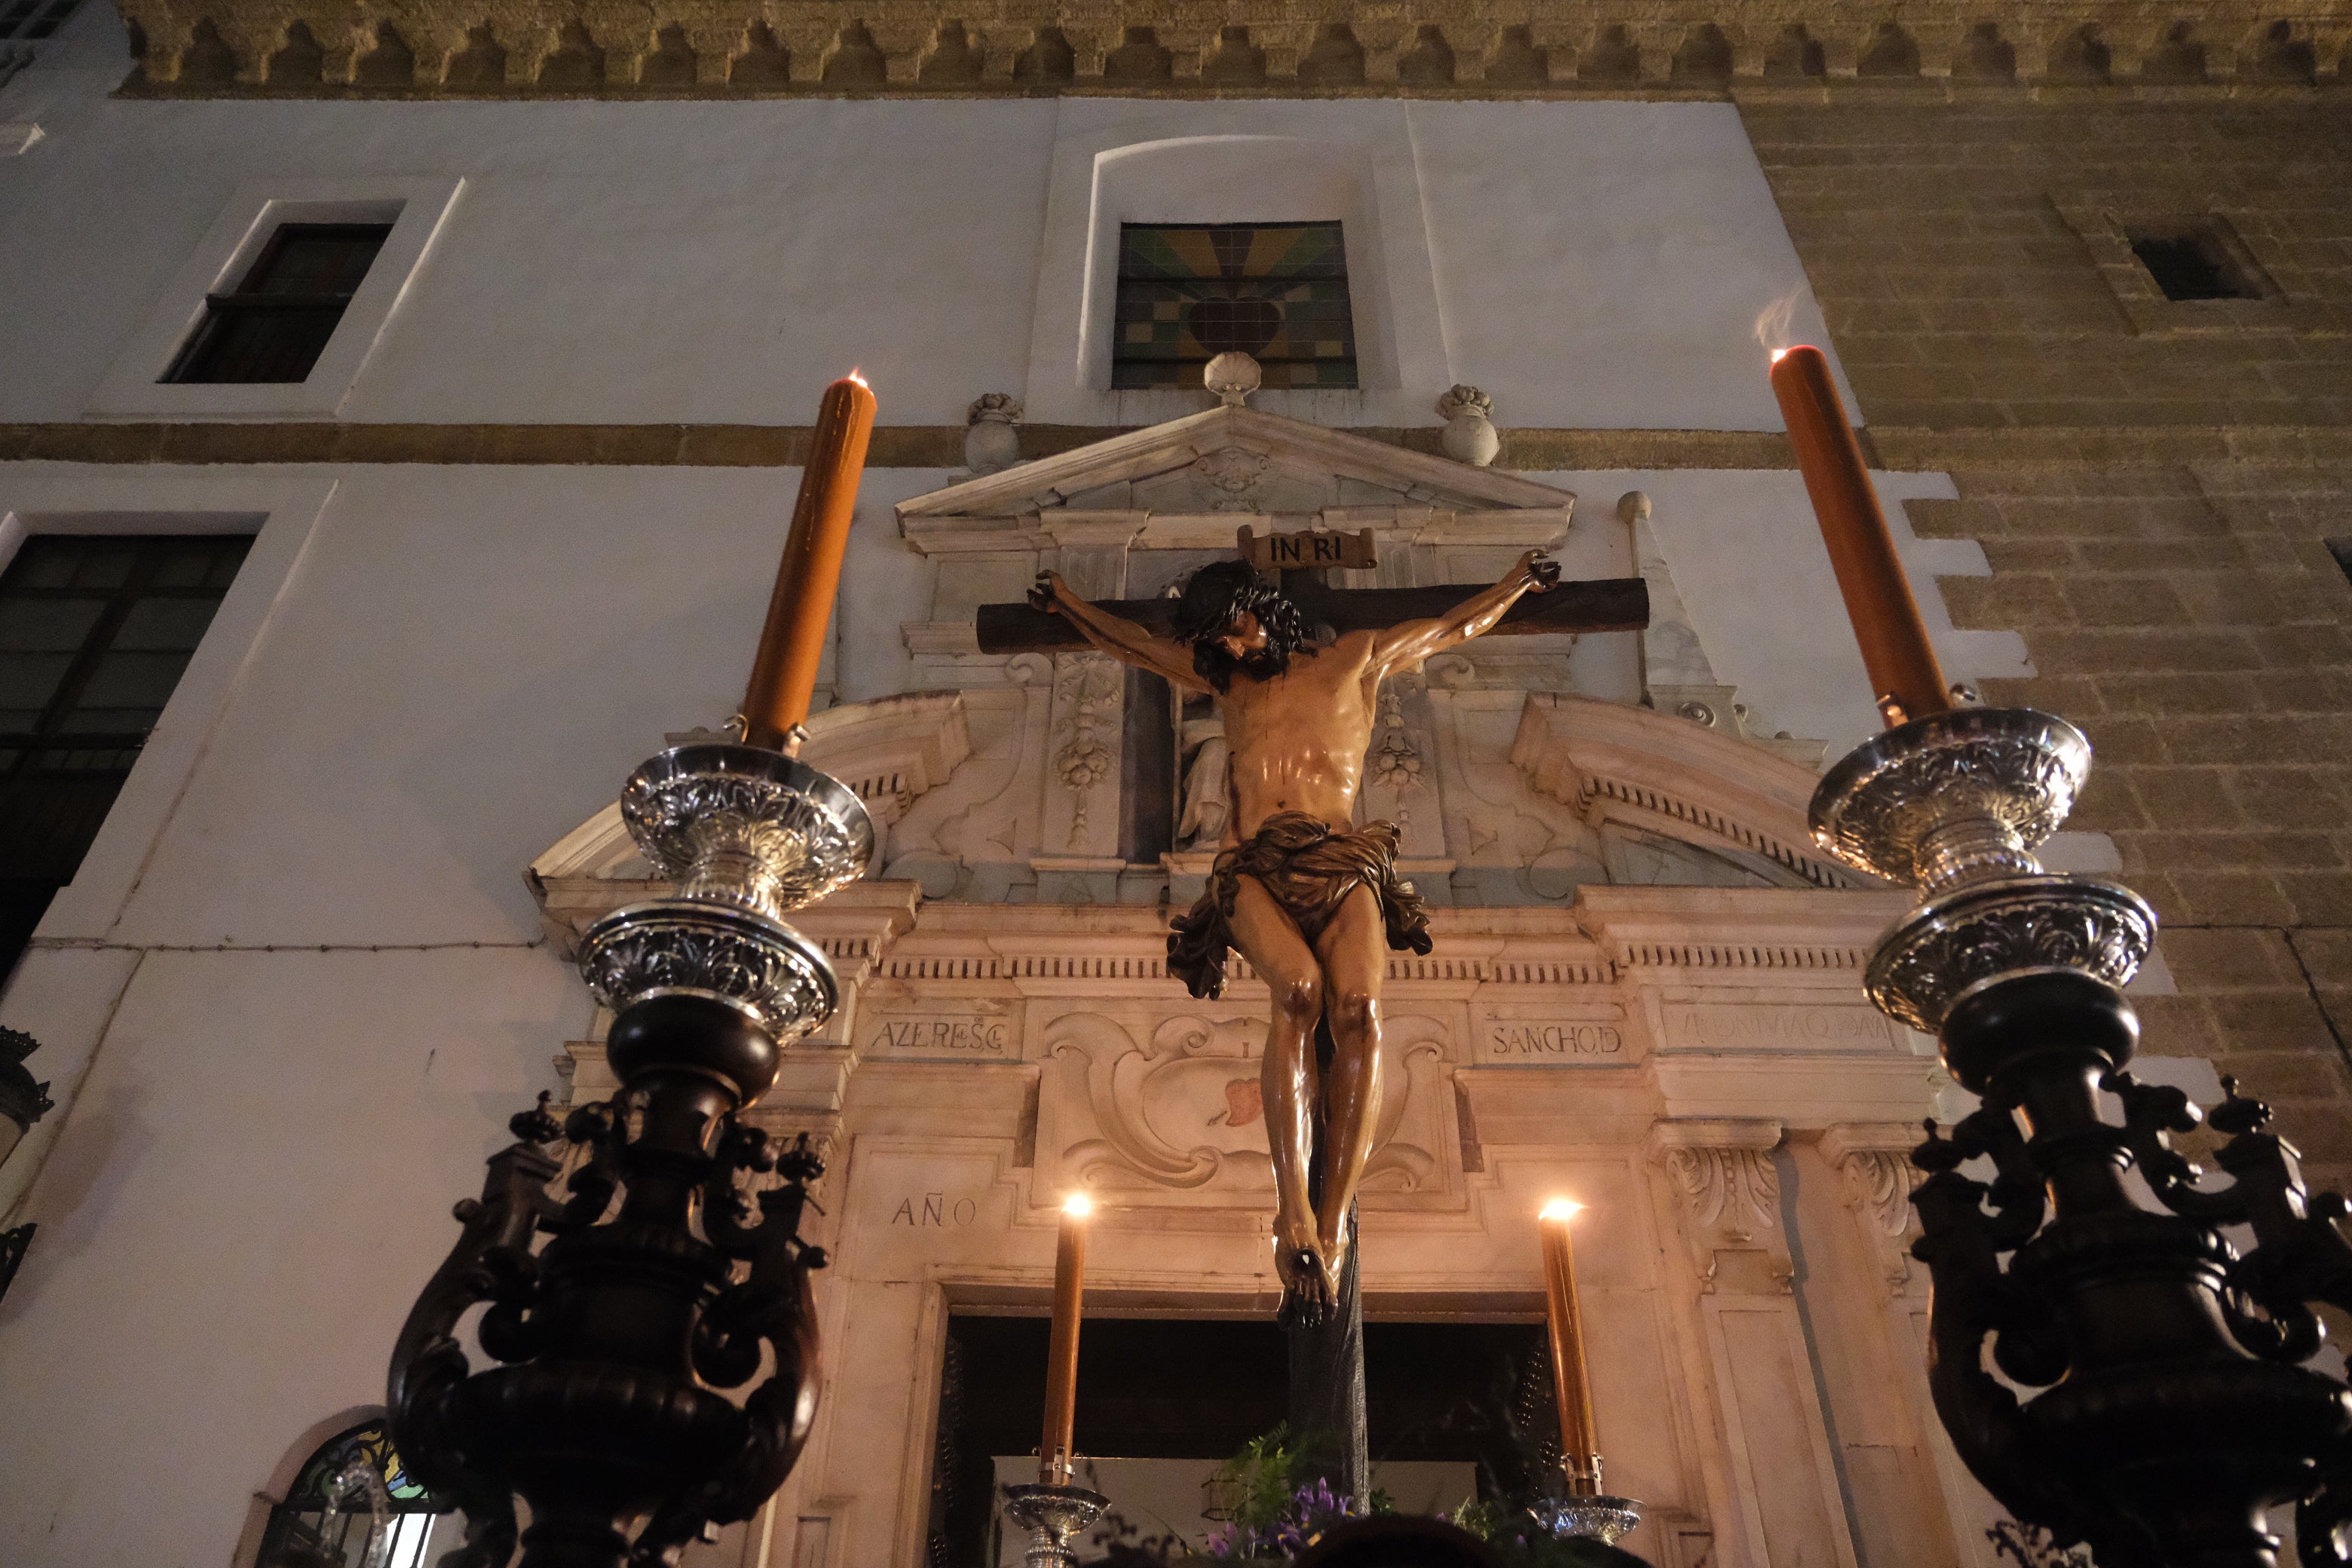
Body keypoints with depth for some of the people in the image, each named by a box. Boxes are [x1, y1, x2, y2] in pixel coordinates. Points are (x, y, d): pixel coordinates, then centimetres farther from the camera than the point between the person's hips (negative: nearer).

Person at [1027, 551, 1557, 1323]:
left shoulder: (1358, 658, 25)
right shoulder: (1226, 678, 30)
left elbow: (1455, 626, 41)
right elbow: (1130, 642, 44)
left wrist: (1519, 580, 52)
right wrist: (1065, 600, 55)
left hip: (1344, 864, 0)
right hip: (1254, 868, 0)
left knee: (1359, 1010, -30)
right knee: (1296, 992, -33)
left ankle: (1331, 1226, -32)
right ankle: (1293, 1219, -40)